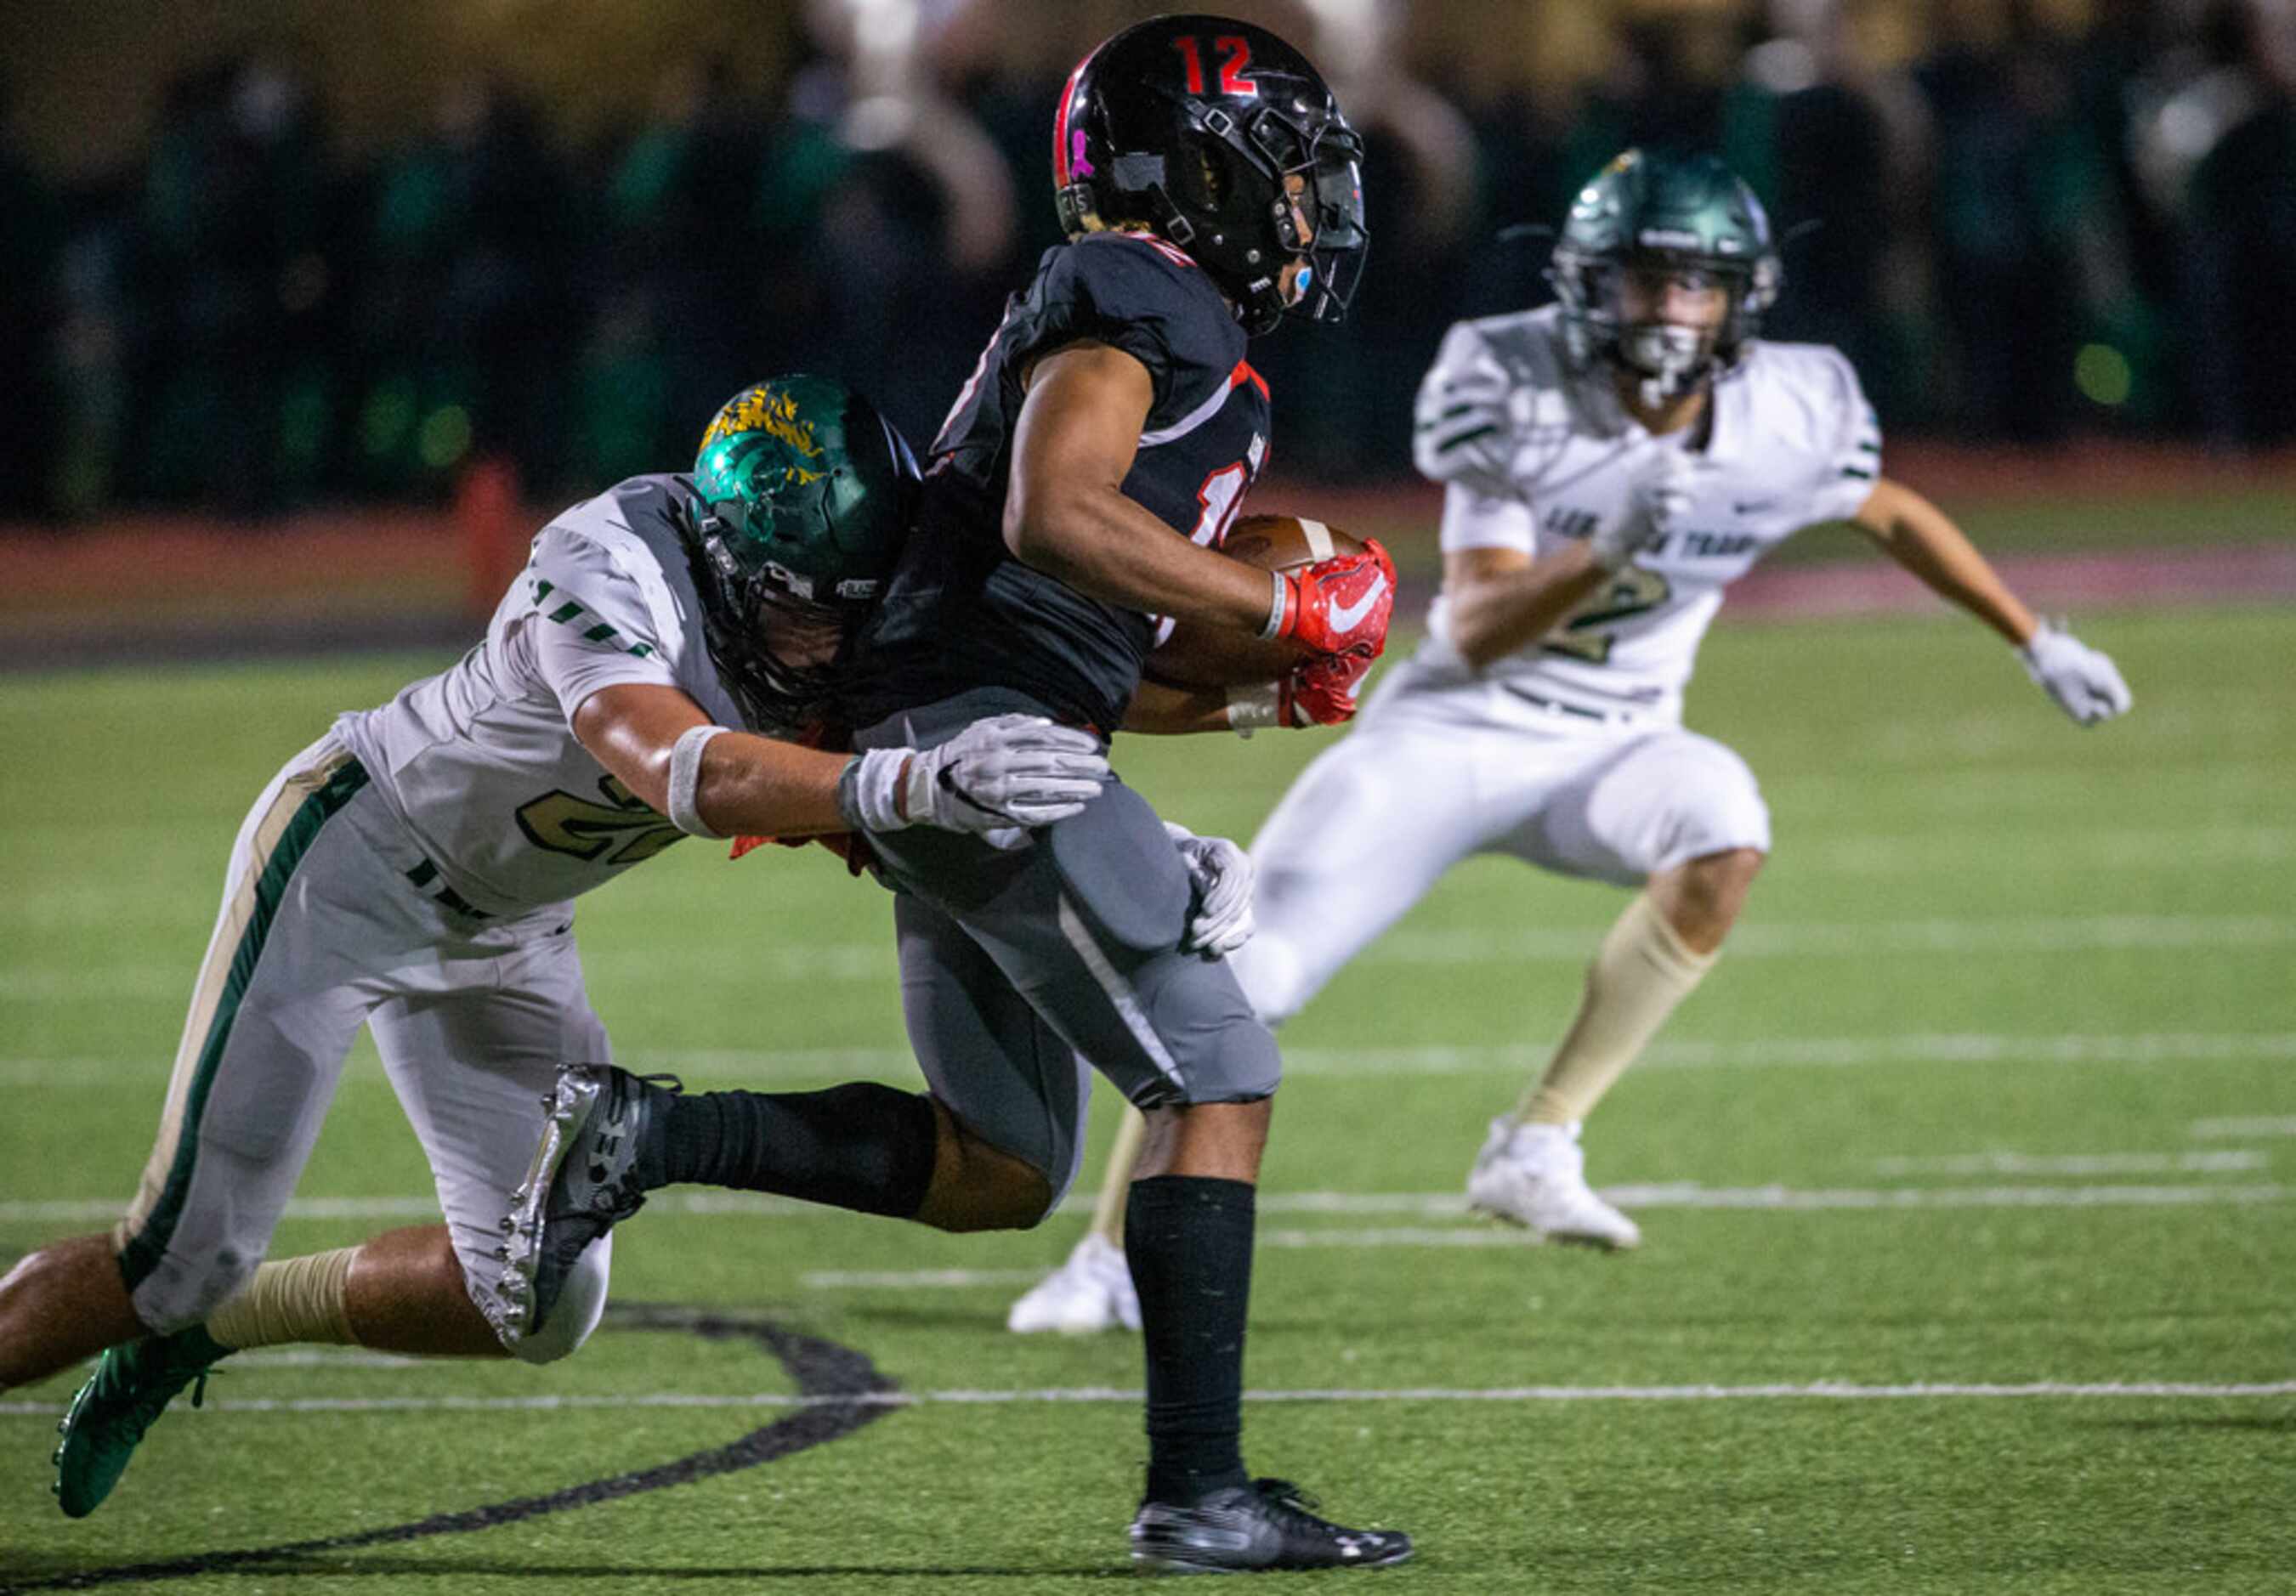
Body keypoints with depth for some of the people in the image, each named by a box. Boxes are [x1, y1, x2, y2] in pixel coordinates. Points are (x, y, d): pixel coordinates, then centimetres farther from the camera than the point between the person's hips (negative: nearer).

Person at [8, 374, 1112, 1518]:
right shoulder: (606, 578, -37)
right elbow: (685, 773, -53)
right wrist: (916, 786, -68)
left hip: (501, 935, 7)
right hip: (352, 865, -7)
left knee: (539, 1304, 2)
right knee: (187, 1258, -9)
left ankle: (198, 1330, 22)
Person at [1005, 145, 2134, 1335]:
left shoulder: (1788, 420, -13)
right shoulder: (1513, 391, -21)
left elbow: (1893, 517, 10)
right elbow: (1472, 634, -24)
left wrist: (2038, 640, 17)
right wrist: (1604, 552, -41)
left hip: (1607, 747, 2)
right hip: (1451, 733, -2)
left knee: (1724, 834, -32)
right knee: (1238, 985, -11)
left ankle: (1538, 1147, -20)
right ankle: (1114, 1257, 11)